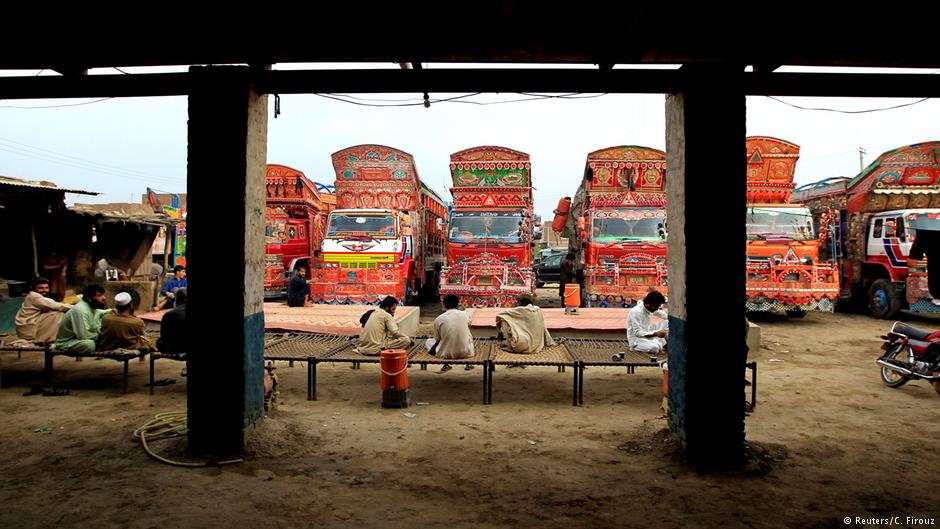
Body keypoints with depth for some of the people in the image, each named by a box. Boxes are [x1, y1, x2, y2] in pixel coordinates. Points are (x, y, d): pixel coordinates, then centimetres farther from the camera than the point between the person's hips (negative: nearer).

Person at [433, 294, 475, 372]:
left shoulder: (438, 319, -7)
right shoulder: (464, 315, -3)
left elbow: (437, 339, 5)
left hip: (446, 354, -1)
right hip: (465, 353, 1)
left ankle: (446, 365, 23)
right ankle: (469, 364, 34)